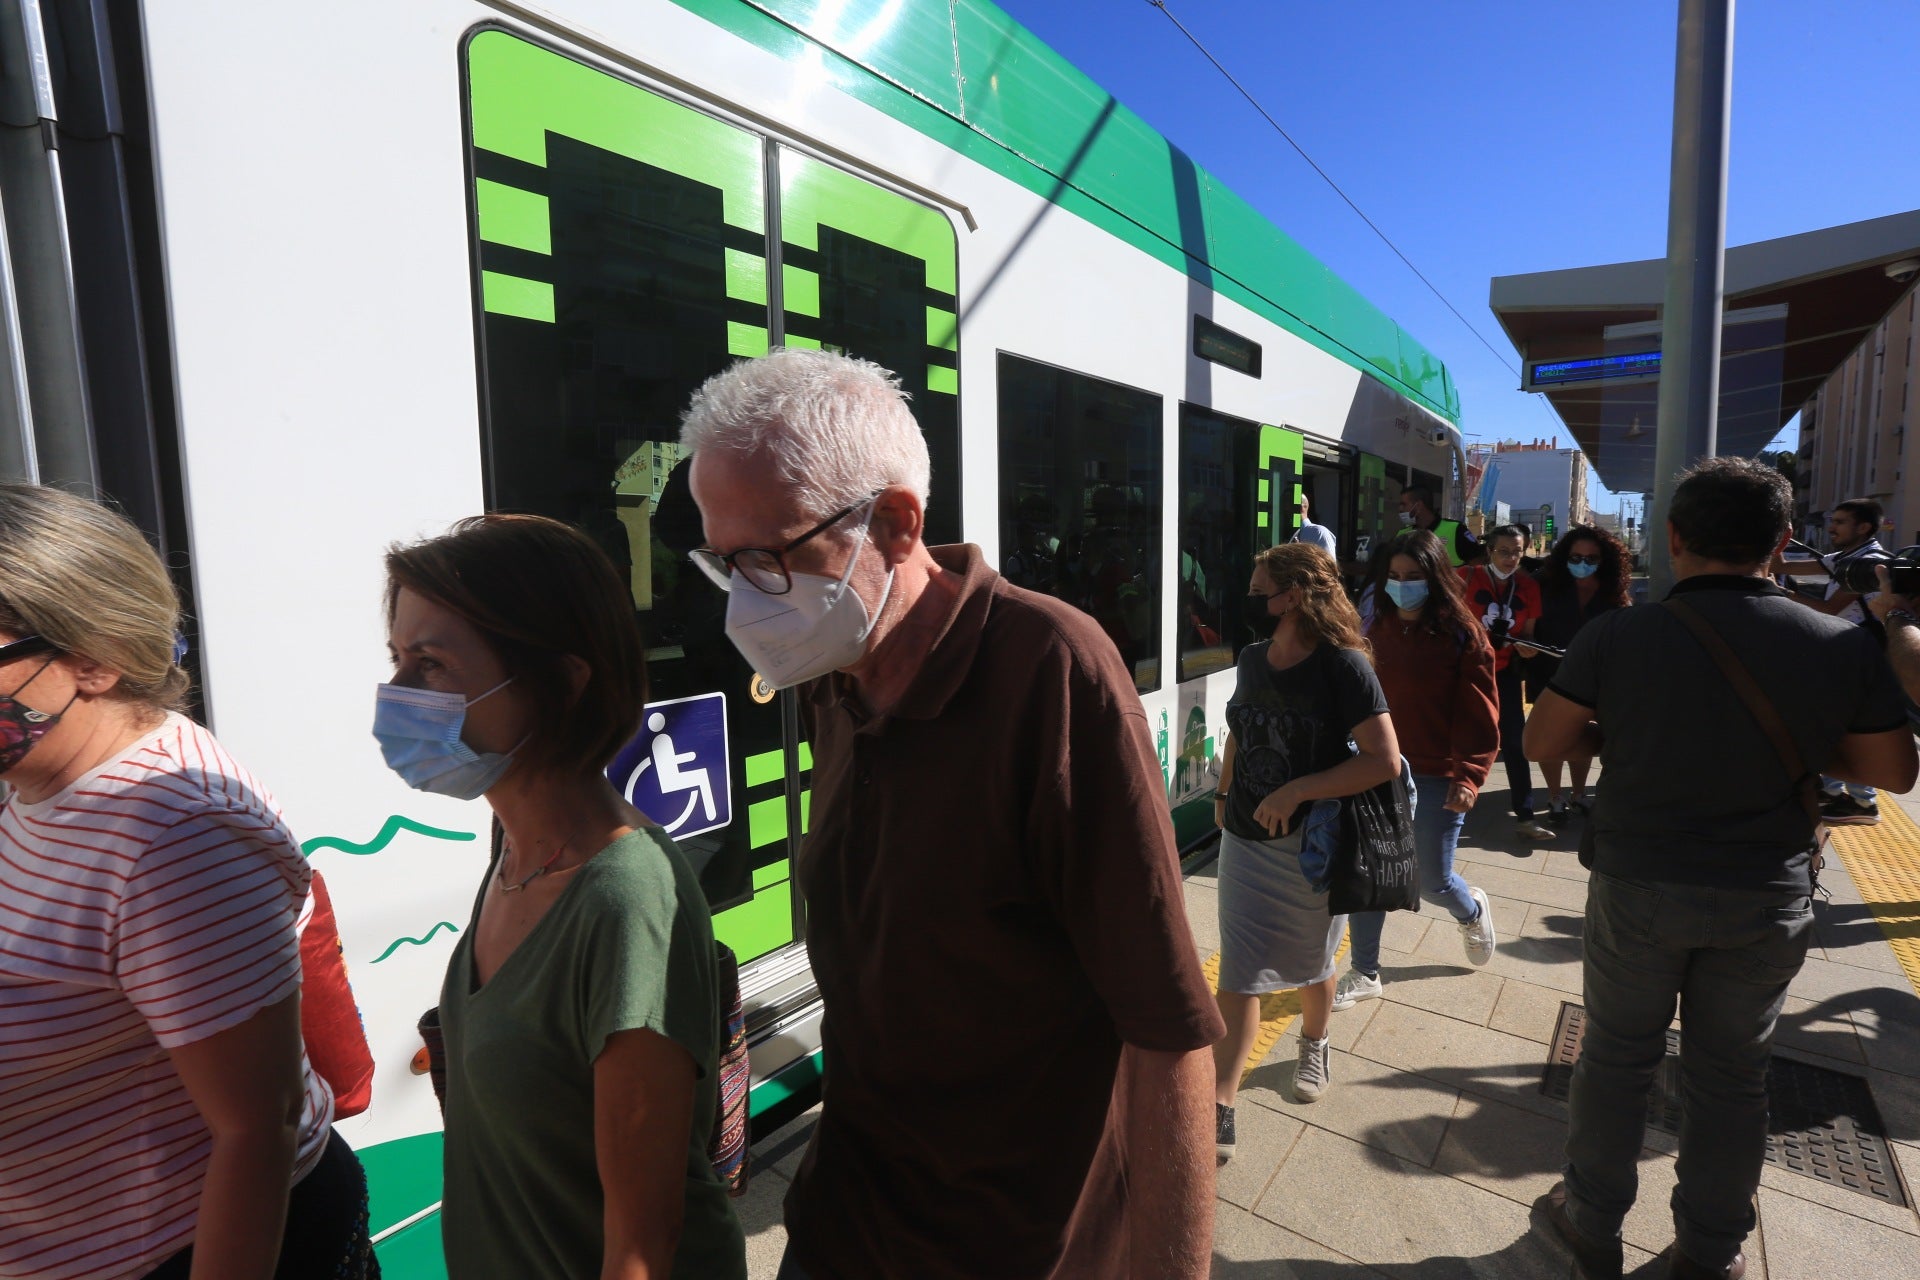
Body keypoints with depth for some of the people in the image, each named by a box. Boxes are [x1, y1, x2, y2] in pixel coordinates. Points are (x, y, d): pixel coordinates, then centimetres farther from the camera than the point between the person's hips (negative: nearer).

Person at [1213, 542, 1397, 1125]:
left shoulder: (1342, 666, -17)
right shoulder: (1251, 659, 1)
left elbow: (1384, 759, -22)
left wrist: (1297, 791, -25)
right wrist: (1223, 797, 11)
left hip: (1312, 847, -4)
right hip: (1246, 843, 4)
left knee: (1310, 964, 20)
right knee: (1238, 976, 3)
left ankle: (1313, 1046, 49)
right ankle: (1219, 1110, 10)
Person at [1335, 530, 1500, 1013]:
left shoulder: (1462, 635, -11)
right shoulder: (1378, 630, 3)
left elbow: (1480, 715, -12)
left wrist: (1468, 777, -22)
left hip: (1435, 779, -4)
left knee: (1432, 883, 10)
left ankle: (1472, 911, 47)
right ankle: (1364, 973, 23)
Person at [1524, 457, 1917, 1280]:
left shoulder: (1617, 637, -16)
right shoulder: (1844, 648, -9)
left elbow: (1541, 742, -9)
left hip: (1638, 887, -1)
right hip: (1768, 899, 2)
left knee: (1617, 1056, 15)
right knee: (1732, 1073, 18)